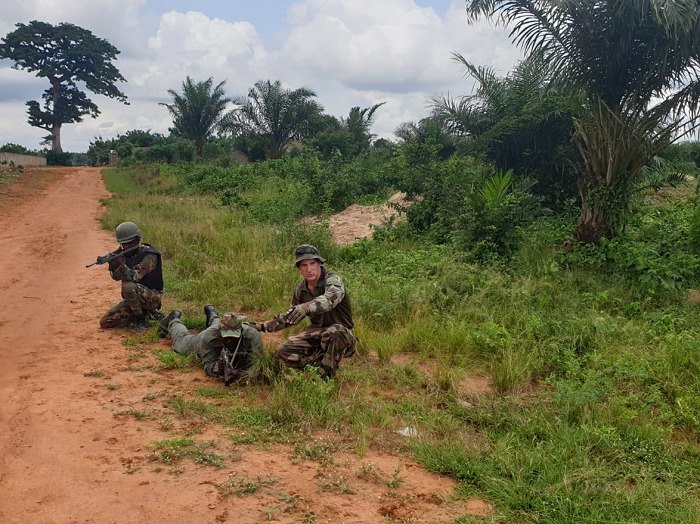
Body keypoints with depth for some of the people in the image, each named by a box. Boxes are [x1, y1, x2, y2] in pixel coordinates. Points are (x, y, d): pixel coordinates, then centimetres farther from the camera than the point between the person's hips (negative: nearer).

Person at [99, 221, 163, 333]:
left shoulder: (149, 255, -19)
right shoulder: (125, 253, 3)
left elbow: (135, 276, -28)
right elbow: (116, 276, -5)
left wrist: (120, 265, -42)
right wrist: (113, 265, -26)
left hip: (152, 296, -8)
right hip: (133, 297, 8)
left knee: (128, 286, -37)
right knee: (105, 322, -1)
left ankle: (140, 320, -16)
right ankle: (143, 313, 12)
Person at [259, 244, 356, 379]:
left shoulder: (333, 281, -19)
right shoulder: (301, 289, 2)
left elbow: (330, 299, -44)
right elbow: (291, 315, 18)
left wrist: (306, 307, -61)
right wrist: (265, 326, 11)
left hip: (341, 334, -5)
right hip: (316, 331, 5)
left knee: (335, 332, -41)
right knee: (283, 353, -13)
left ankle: (325, 377, -20)